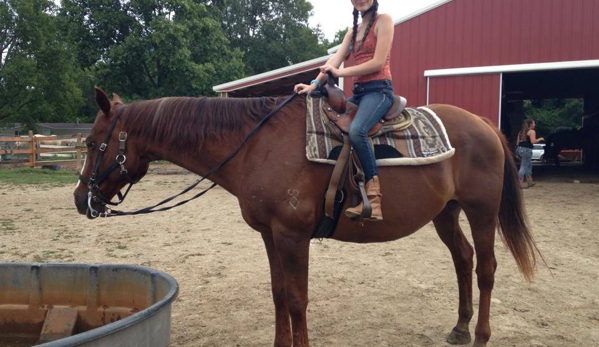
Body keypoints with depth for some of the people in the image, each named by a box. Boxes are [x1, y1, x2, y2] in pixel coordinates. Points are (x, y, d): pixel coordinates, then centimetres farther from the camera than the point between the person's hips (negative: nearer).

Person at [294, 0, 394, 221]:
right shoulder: (354, 31, 19)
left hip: (378, 90, -8)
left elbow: (378, 63, -12)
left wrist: (340, 73, -11)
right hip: (358, 92, 9)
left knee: (356, 130, -34)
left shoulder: (384, 21, -2)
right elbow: (335, 60, 6)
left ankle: (373, 197, -34)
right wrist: (314, 84, -10)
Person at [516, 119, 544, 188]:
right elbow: (533, 141, -15)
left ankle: (529, 182, 27)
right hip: (526, 150, -8)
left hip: (519, 149, 8)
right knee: (524, 167, -8)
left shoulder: (521, 132, 18)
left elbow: (518, 142, 17)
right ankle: (519, 183, -15)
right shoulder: (532, 131, -5)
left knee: (529, 166, 21)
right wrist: (540, 139, 1)